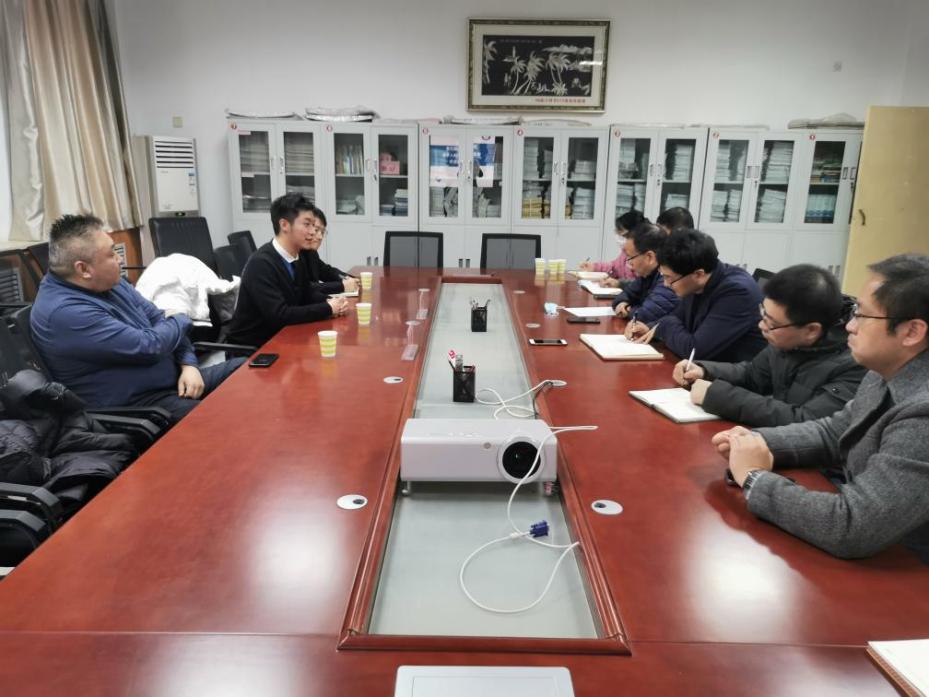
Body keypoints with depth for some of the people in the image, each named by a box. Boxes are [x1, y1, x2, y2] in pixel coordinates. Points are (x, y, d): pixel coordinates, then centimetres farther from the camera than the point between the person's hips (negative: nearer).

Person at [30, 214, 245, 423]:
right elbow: (148, 347, -24)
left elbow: (157, 318, 9)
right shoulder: (64, 312, -24)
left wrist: (189, 364, -7)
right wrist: (180, 321, -3)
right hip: (137, 404, -9)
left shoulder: (107, 281, 5)